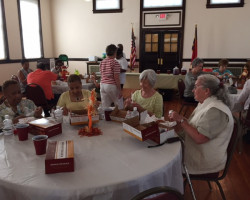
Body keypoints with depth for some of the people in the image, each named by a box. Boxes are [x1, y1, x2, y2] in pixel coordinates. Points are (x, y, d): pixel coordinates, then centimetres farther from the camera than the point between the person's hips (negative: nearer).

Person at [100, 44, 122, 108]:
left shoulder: (102, 62, 8)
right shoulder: (115, 63, -12)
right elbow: (116, 78, -15)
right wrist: (119, 90, -11)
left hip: (103, 85, 6)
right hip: (112, 85, -6)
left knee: (105, 106, 8)